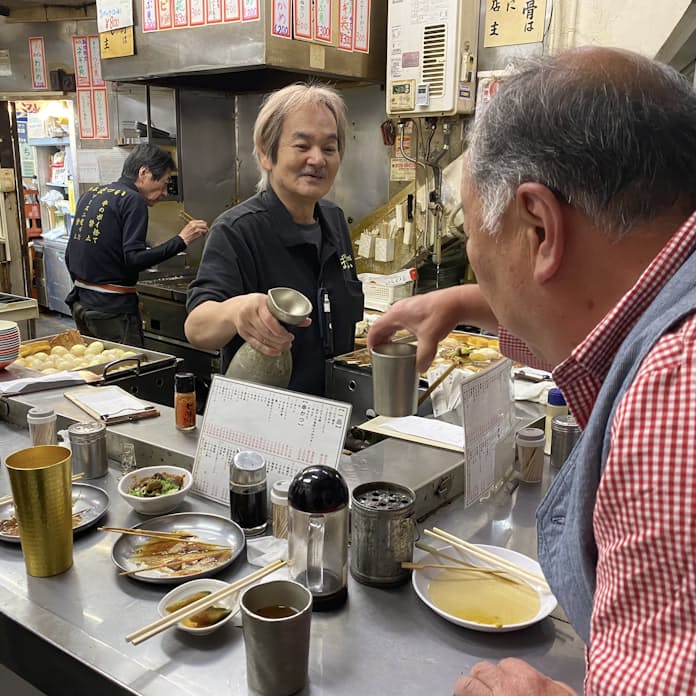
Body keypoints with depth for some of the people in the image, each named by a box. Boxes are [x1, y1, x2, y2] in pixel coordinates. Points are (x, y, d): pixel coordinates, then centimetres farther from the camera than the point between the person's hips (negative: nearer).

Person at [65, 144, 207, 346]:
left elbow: (69, 256, 17)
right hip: (112, 309, -9)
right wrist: (181, 240, -20)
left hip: (80, 304, 9)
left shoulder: (90, 194, 13)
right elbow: (134, 259, -22)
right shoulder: (132, 200, -12)